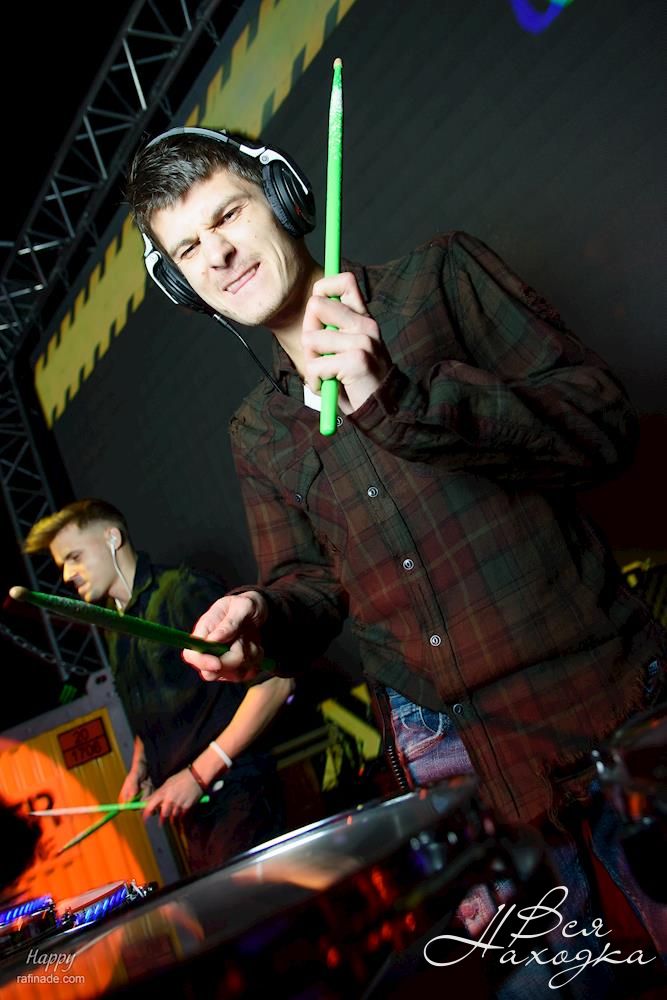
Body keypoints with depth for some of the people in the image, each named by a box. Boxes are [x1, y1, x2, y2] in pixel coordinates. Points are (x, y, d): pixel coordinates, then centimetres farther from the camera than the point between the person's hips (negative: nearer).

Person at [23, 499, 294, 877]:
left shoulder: (185, 591, -13)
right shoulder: (113, 628, 14)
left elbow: (275, 680, -19)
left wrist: (199, 773, -17)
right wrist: (140, 766, 10)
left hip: (237, 796, -7)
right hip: (191, 809, 8)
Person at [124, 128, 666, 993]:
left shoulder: (441, 276, 0)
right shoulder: (258, 434, 13)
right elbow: (311, 582, 15)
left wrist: (402, 400, -21)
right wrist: (262, 616, -9)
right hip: (451, 755, 4)